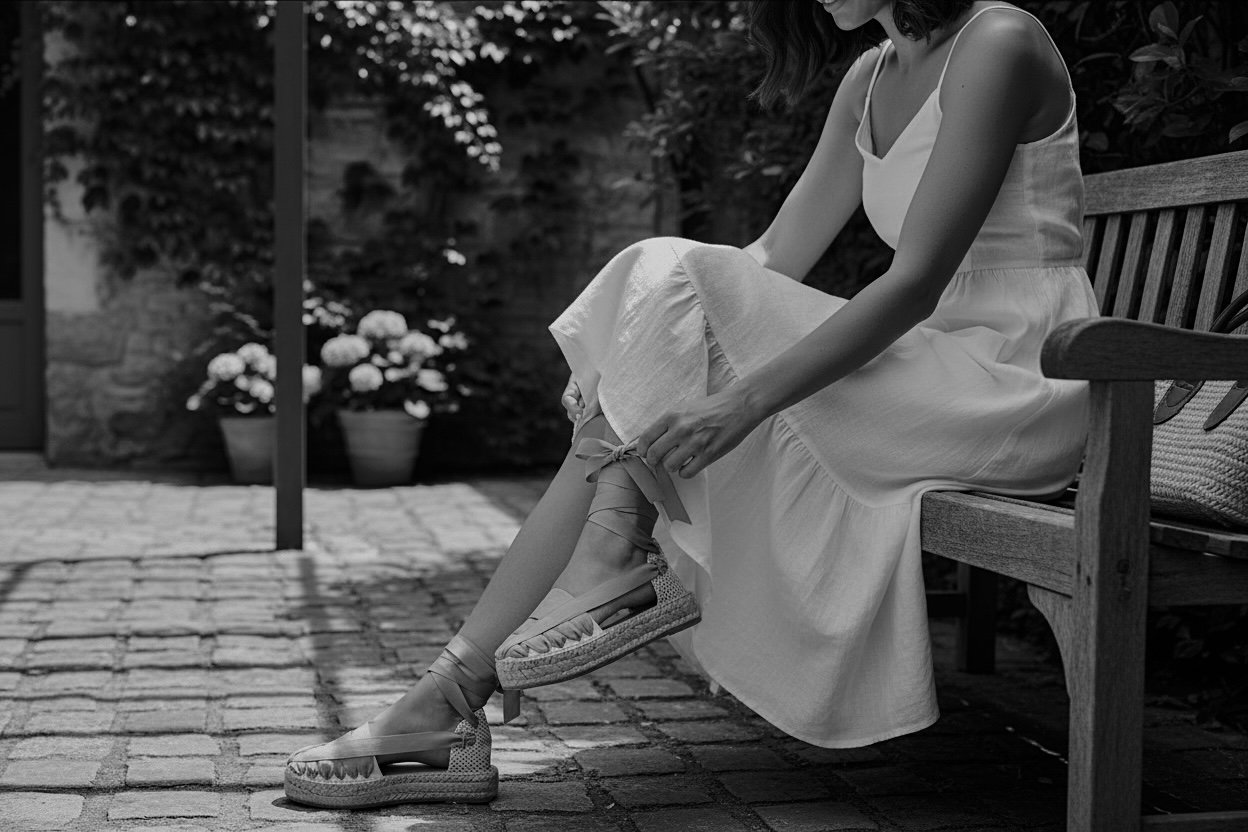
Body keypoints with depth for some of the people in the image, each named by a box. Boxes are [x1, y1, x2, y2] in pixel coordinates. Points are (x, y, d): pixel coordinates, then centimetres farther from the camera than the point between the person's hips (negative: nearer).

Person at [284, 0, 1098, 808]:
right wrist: (625, 364, -3)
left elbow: (916, 281, -21)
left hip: (1017, 378, -8)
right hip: (924, 362, 8)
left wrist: (748, 398, -28)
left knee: (676, 284, -19)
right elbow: (778, 256, 9)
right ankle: (451, 696, -12)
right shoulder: (872, 77, 15)